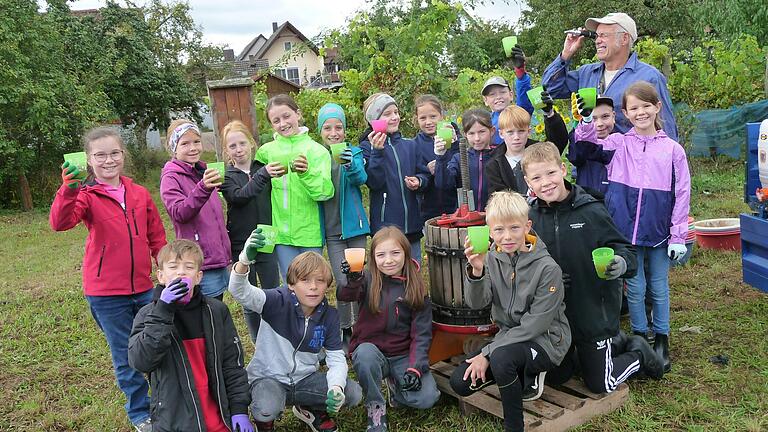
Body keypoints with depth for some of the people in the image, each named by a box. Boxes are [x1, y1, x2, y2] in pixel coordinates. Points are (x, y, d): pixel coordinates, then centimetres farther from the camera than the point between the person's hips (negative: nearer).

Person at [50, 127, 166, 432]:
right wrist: (69, 190, -43)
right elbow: (59, 223, -26)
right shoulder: (86, 195, -6)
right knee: (125, 357, 10)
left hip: (143, 287, 3)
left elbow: (157, 237, 11)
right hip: (106, 293, -3)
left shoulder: (139, 194, 4)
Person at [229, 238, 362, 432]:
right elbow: (240, 292, -35)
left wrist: (336, 387, -27)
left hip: (306, 378, 4)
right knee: (266, 410, -36)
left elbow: (336, 359, -5)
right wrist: (245, 260, -57)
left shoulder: (329, 315, -6)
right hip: (269, 377, -4)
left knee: (353, 393, -13)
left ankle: (314, 411, 19)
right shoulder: (278, 302, -18)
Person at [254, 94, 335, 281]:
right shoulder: (265, 151, 4)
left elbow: (325, 192, -15)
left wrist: (306, 173, -29)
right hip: (281, 233, 2)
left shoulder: (316, 150, -4)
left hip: (310, 233, -2)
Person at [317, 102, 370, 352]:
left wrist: (352, 165, -41)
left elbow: (361, 178, -22)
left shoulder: (354, 153, -1)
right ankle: (345, 332, 15)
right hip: (332, 230, 0)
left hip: (354, 226, 0)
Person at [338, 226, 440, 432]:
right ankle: (376, 407, -11)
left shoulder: (416, 288, -2)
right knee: (365, 354, -35)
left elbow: (421, 333, -2)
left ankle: (395, 384, 12)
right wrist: (352, 280, -49)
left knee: (427, 398, -21)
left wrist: (415, 367, -15)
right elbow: (343, 294, -27)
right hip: (371, 350, -1)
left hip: (403, 355, 1)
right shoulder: (368, 280, -5)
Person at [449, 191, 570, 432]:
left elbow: (535, 324, -20)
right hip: (509, 337, 6)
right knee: (460, 382, -7)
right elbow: (476, 303, -15)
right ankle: (525, 375, 12)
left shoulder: (547, 268, -20)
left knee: (501, 356, -36)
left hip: (545, 340, -6)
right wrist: (476, 271, -36)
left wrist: (488, 353, -21)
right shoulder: (492, 259, -4)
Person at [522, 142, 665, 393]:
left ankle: (639, 353, 35)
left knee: (600, 385, 7)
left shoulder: (592, 211, -16)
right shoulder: (531, 218, -6)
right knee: (558, 377, 17)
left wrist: (621, 264, -31)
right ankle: (616, 344, 37)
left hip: (595, 312, -4)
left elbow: (624, 250, -9)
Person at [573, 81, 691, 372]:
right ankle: (639, 337, 27)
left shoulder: (672, 149, -1)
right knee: (635, 288, 11)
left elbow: (682, 194, 0)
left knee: (659, 288, 12)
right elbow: (588, 146, -8)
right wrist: (586, 120, -26)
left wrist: (678, 236, -2)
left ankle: (662, 341, 28)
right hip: (626, 230, 0)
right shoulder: (618, 143, 2)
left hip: (658, 233, 0)